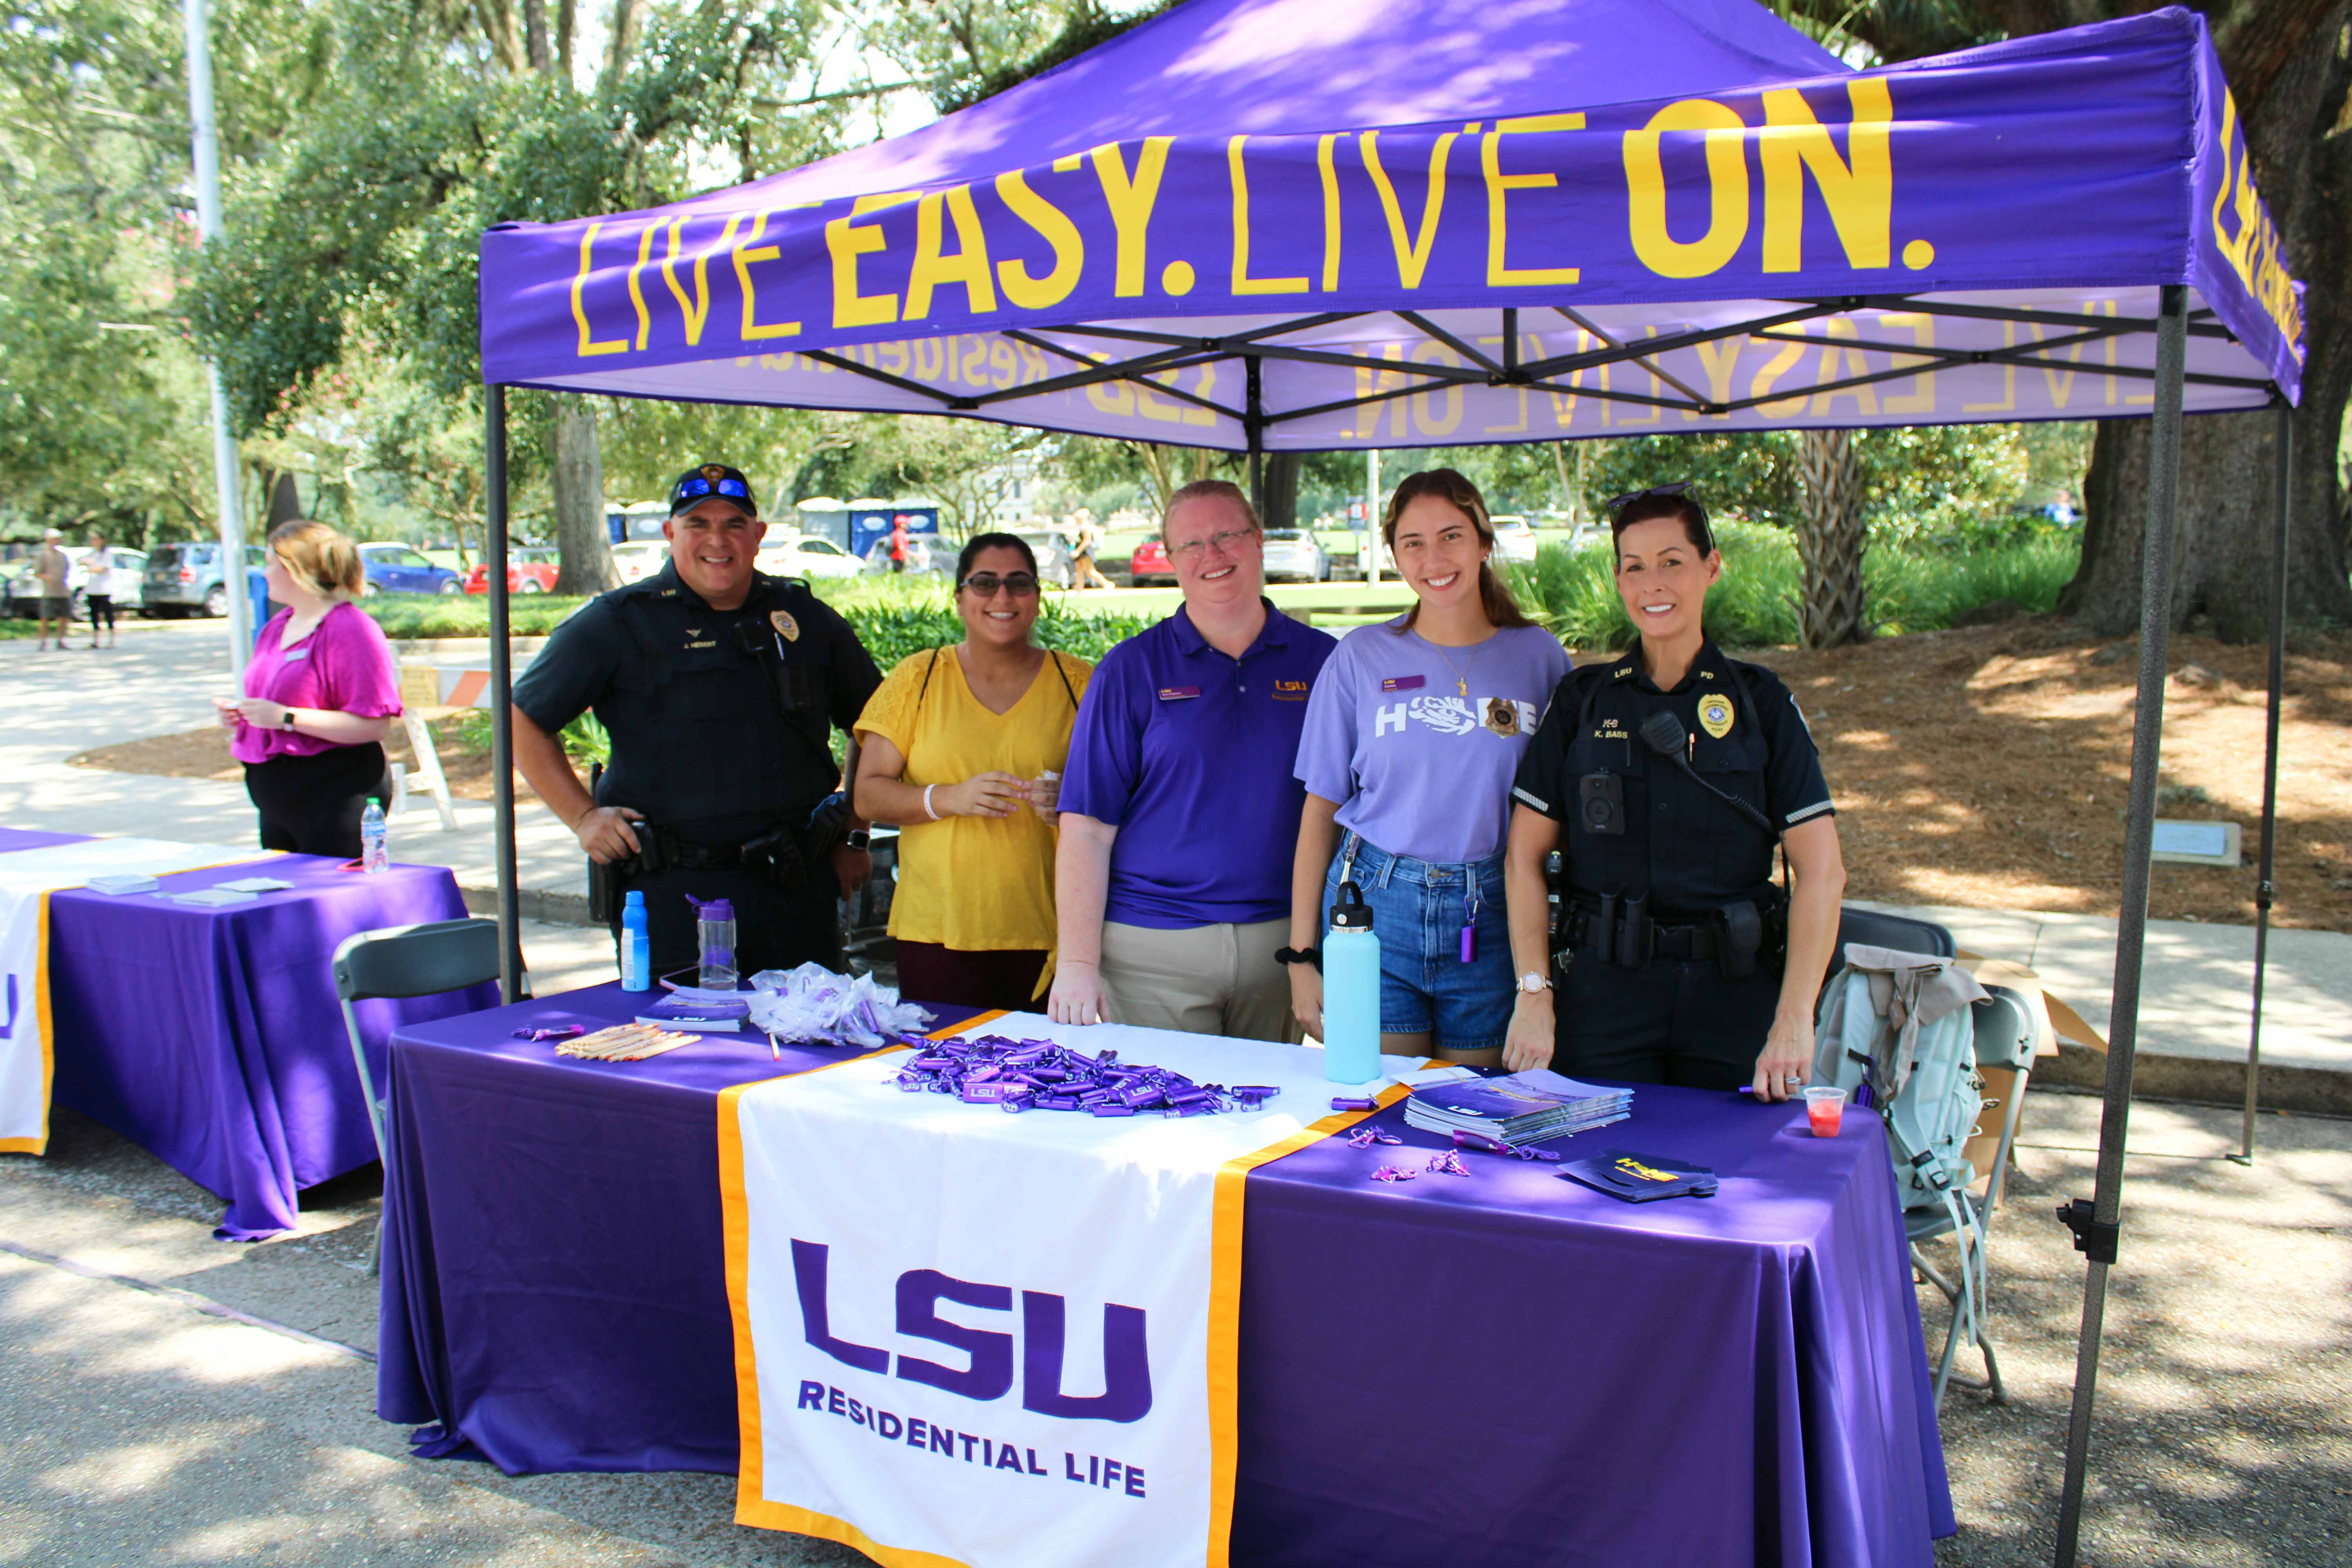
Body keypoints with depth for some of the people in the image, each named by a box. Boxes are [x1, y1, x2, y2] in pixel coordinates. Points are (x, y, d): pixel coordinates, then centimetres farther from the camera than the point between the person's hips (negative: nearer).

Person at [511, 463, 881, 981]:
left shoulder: (806, 618, 11)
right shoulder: (617, 623, 2)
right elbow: (524, 721, 7)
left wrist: (854, 835, 14)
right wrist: (583, 816, -2)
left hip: (798, 886, 3)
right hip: (674, 892, -3)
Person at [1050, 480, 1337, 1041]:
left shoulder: (1323, 660, 5)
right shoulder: (1131, 669, 1)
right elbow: (1087, 827, -3)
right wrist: (1078, 962, -11)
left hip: (1281, 944, 2)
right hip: (1154, 948, -2)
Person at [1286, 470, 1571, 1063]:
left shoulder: (1539, 656, 3)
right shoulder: (1361, 655, 1)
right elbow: (1321, 807, 3)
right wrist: (1302, 956, 0)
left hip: (1494, 922, 1)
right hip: (1373, 908, -1)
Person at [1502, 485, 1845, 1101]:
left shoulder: (1762, 702, 3)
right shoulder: (1582, 699, 6)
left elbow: (1821, 871, -2)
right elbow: (1525, 857, 2)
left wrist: (1795, 1020, -12)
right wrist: (1534, 993, -8)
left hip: (1733, 998, 0)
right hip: (1602, 993, 0)